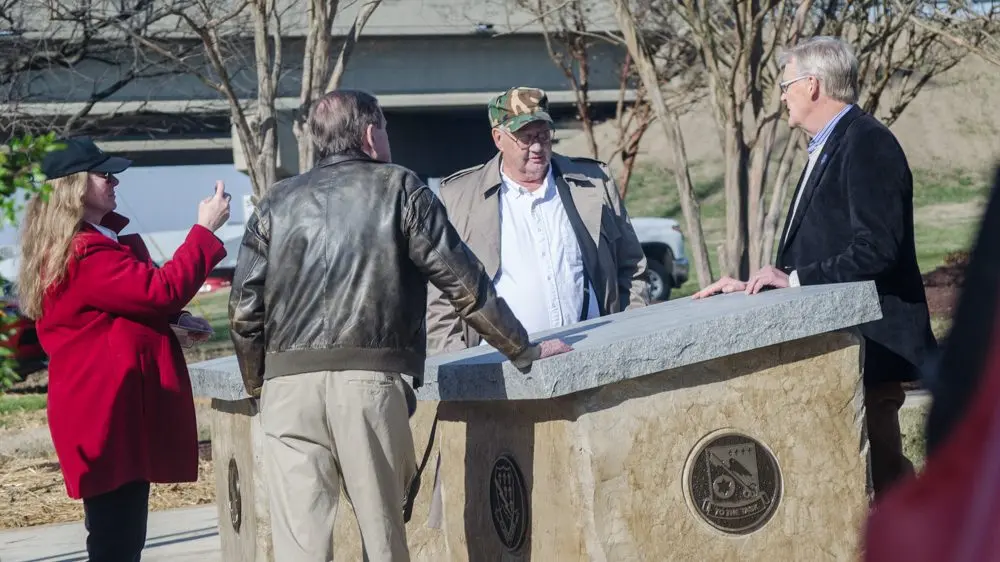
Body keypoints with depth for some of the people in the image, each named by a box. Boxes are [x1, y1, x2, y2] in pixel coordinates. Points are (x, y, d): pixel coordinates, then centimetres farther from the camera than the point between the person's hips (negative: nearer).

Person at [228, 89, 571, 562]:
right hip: (370, 381, -2)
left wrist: (258, 387, 21)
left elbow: (245, 310, 8)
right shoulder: (398, 188, 8)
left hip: (288, 384, 2)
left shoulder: (277, 203, 14)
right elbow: (463, 282, 5)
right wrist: (522, 350, 14)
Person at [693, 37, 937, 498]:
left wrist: (796, 280, -18)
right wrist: (753, 285, 11)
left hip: (868, 340, -10)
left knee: (881, 469, -8)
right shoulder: (827, 148, 19)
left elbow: (877, 249, -23)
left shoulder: (866, 142, -13)